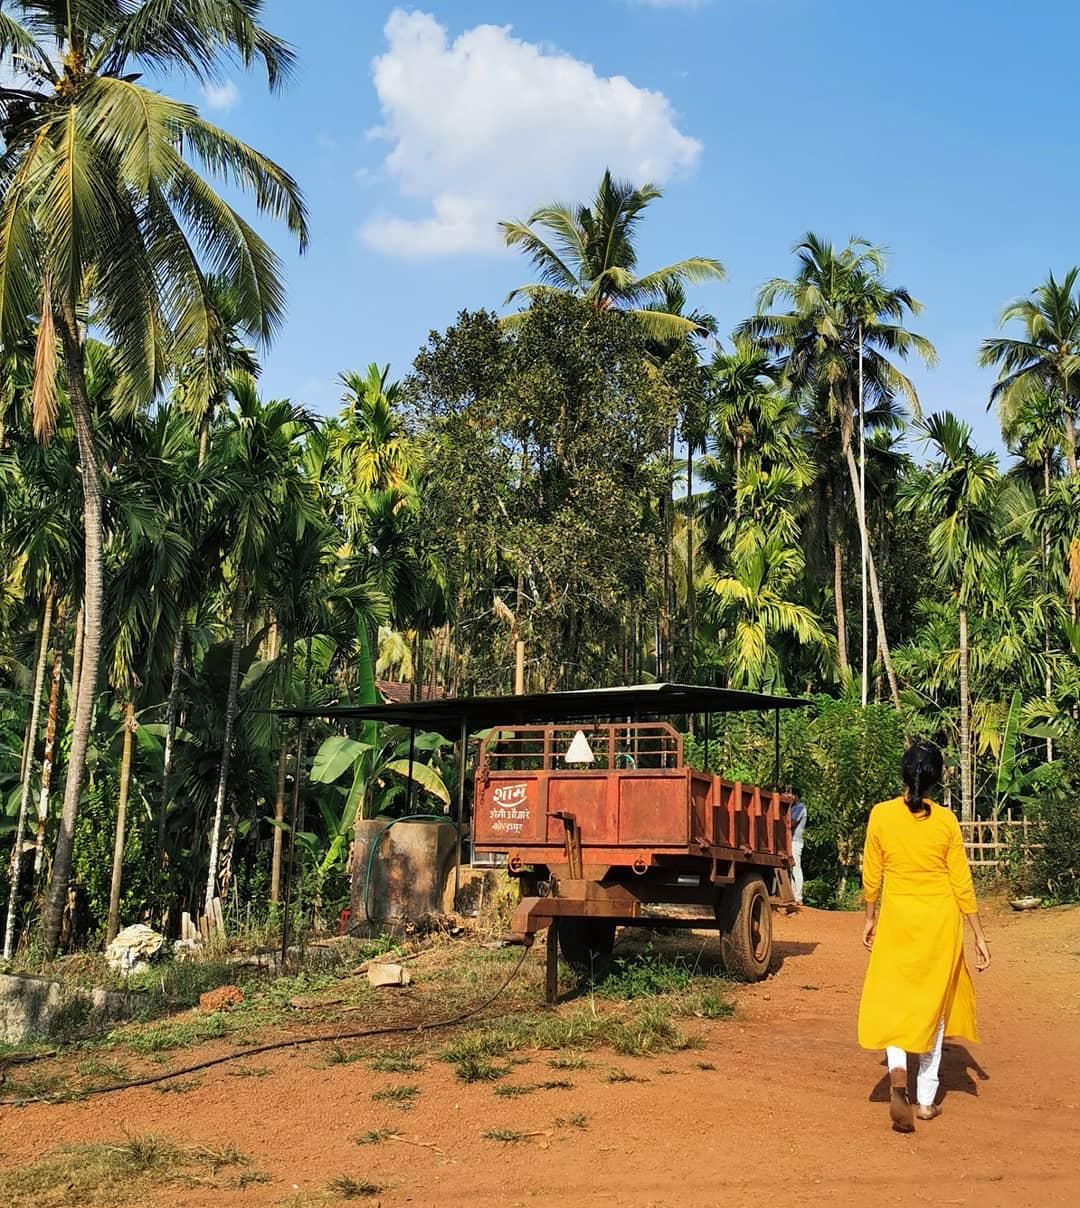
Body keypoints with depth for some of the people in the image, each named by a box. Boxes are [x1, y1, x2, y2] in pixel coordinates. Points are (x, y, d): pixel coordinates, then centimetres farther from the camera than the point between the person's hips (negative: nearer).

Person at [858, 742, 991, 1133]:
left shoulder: (881, 815, -7)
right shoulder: (946, 820, -7)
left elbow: (872, 876, 0)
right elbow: (962, 883, -3)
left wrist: (870, 918, 15)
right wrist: (979, 936, 4)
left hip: (897, 918, -1)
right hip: (940, 919, 1)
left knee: (893, 1000, 9)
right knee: (933, 1005, 13)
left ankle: (897, 1070, -18)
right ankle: (927, 1100, 18)